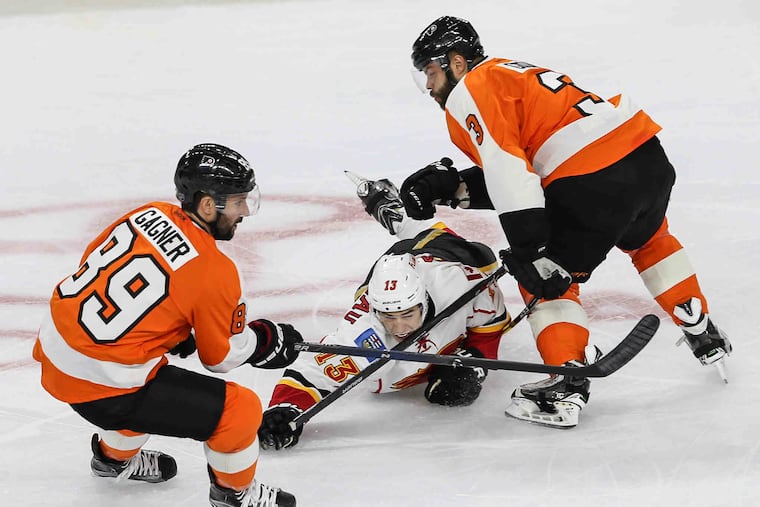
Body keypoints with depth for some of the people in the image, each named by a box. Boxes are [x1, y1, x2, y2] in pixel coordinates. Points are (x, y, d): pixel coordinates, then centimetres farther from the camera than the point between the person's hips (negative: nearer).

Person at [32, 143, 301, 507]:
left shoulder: (149, 214, 4)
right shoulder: (215, 273, -14)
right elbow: (221, 355, -1)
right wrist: (265, 339, 19)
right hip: (100, 387, -8)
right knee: (240, 409, -1)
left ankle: (115, 456, 57)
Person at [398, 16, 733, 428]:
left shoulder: (473, 90, 0)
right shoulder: (510, 74, 29)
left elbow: (507, 170, -14)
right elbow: (514, 174, 23)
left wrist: (529, 249, -17)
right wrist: (450, 185, 14)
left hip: (596, 183, -9)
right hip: (650, 159, 9)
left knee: (546, 279, 7)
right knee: (648, 241, 36)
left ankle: (566, 386, -2)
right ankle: (705, 337, 44)